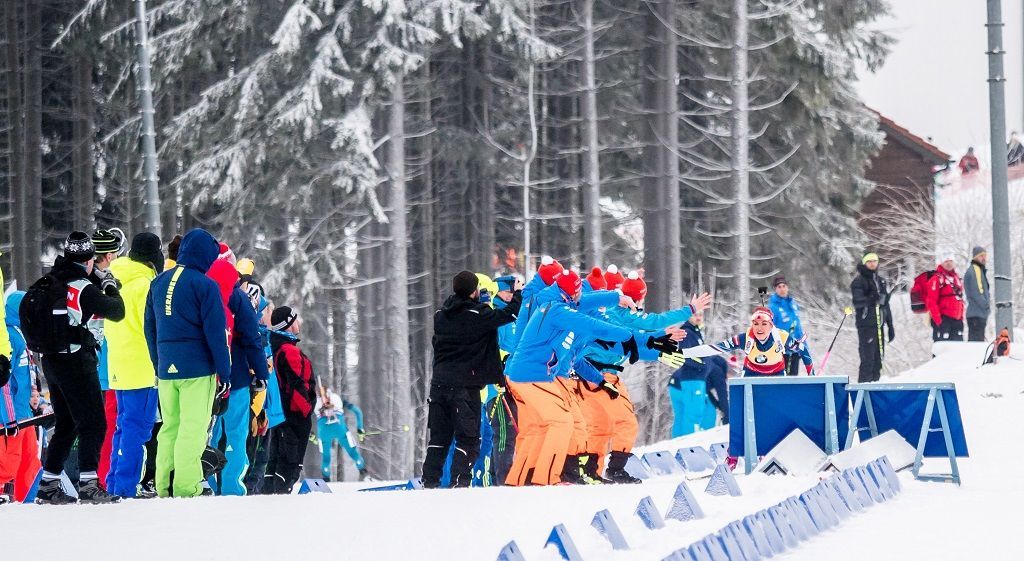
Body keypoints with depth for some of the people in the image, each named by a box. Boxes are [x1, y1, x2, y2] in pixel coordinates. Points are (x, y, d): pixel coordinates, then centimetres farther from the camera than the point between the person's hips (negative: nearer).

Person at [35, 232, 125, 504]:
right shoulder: (85, 288, -16)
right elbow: (117, 312, -9)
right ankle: (89, 485, -13)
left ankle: (48, 485, 16)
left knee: (66, 425, 17)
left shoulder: (52, 281, 7)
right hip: (77, 361, -8)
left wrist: (97, 281, 16)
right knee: (93, 423, -5)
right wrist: (111, 286, 6)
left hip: (51, 359, 8)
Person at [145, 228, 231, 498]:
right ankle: (186, 487, -10)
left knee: (169, 426, 11)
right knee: (193, 427, -5)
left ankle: (164, 486, 9)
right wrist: (225, 374, -5)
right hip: (197, 369, -6)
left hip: (166, 368, 6)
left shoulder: (158, 283, 12)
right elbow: (216, 333, -10)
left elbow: (150, 329, 17)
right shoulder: (204, 285, -9)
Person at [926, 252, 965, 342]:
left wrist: (961, 317, 19)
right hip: (943, 320, -8)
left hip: (957, 320, 8)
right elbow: (931, 302, -14)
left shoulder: (956, 278, 18)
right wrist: (938, 320, -18)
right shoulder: (937, 279, -8)